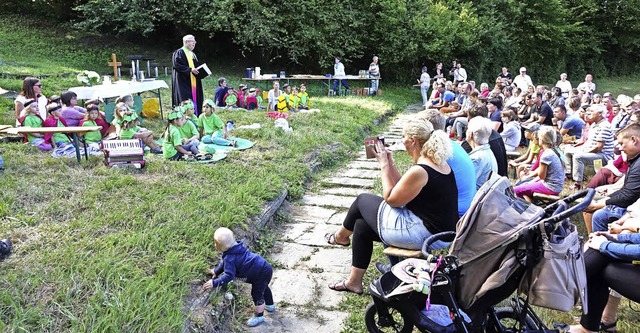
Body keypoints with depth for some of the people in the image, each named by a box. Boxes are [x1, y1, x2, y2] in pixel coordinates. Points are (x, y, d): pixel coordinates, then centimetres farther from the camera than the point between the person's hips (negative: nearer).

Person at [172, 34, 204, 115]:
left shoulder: (192, 54, 21)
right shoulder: (179, 53, -6)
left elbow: (196, 66, 25)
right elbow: (177, 65, -17)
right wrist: (190, 69, -22)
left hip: (193, 82, 8)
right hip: (183, 83, -8)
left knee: (195, 99, 5)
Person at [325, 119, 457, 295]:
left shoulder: (419, 171, -24)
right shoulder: (438, 163, 6)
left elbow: (391, 199, -11)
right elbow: (403, 190, 12)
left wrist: (384, 165, -5)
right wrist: (390, 164, 8)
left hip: (422, 234, -9)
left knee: (363, 200, 8)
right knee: (362, 224, 17)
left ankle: (341, 236, 37)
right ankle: (354, 281, 27)